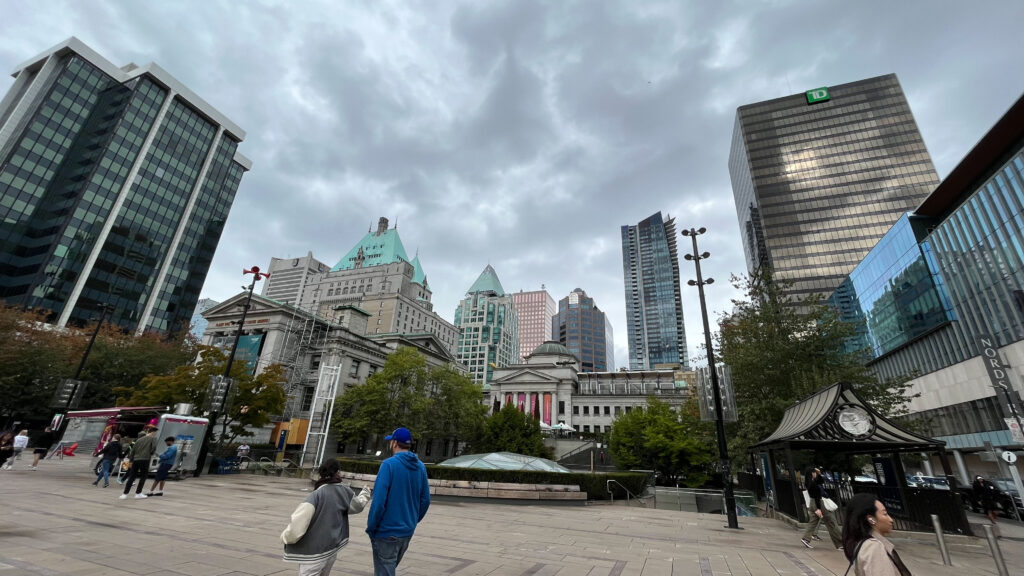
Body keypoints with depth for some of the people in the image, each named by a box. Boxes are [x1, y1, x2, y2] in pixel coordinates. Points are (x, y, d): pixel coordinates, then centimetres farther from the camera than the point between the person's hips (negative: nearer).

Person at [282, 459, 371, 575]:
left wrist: (287, 537, -4)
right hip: (332, 548, 4)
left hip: (315, 550, -4)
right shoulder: (345, 491, -4)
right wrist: (364, 495, 34)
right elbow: (357, 505, 14)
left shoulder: (317, 494, -17)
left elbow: (300, 519, -21)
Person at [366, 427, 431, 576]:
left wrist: (371, 528, -8)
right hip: (408, 532, 6)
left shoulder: (389, 464, -17)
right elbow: (425, 500, 5)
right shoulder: (420, 467, 1)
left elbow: (379, 500, -21)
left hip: (387, 532, -6)